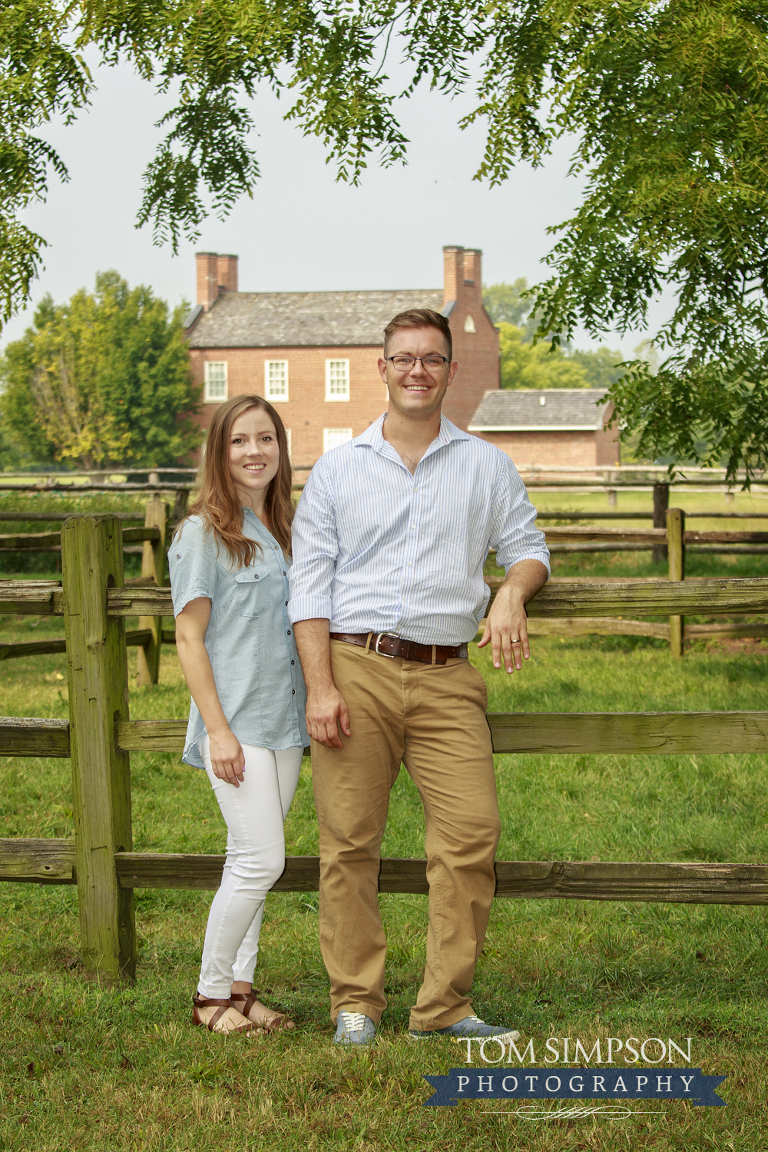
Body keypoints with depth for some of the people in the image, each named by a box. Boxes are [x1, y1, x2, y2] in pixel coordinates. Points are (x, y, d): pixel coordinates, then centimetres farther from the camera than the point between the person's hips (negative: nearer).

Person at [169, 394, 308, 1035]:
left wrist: (315, 708, 14)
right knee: (262, 860, -10)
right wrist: (218, 729, -14)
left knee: (253, 862, 10)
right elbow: (189, 638, -9)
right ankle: (212, 995, 4)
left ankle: (240, 989, 18)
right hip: (237, 722, -6)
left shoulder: (283, 530, 14)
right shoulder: (204, 532, -6)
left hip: (284, 723, 7)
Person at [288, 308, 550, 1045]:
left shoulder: (487, 467, 15)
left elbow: (527, 549, 17)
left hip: (445, 679, 1)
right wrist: (320, 687, -5)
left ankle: (443, 1006, 1)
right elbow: (310, 583, 5)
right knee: (349, 843, -2)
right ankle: (355, 1003, 9)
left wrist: (512, 595, -8)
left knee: (472, 833, -9)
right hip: (356, 667, -1)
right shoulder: (337, 470, 11)